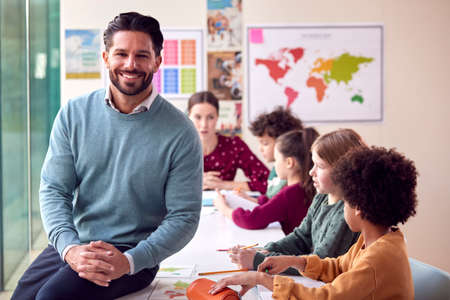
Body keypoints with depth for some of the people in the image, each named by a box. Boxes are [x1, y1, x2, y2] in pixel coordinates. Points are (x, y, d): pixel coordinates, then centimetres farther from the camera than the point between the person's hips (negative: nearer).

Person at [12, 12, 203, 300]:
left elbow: (184, 217, -7)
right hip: (71, 244, 4)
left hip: (134, 252, -3)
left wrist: (128, 261, -21)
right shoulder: (74, 114, 2)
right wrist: (70, 248, -19)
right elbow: (54, 189, -1)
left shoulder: (179, 133, -7)